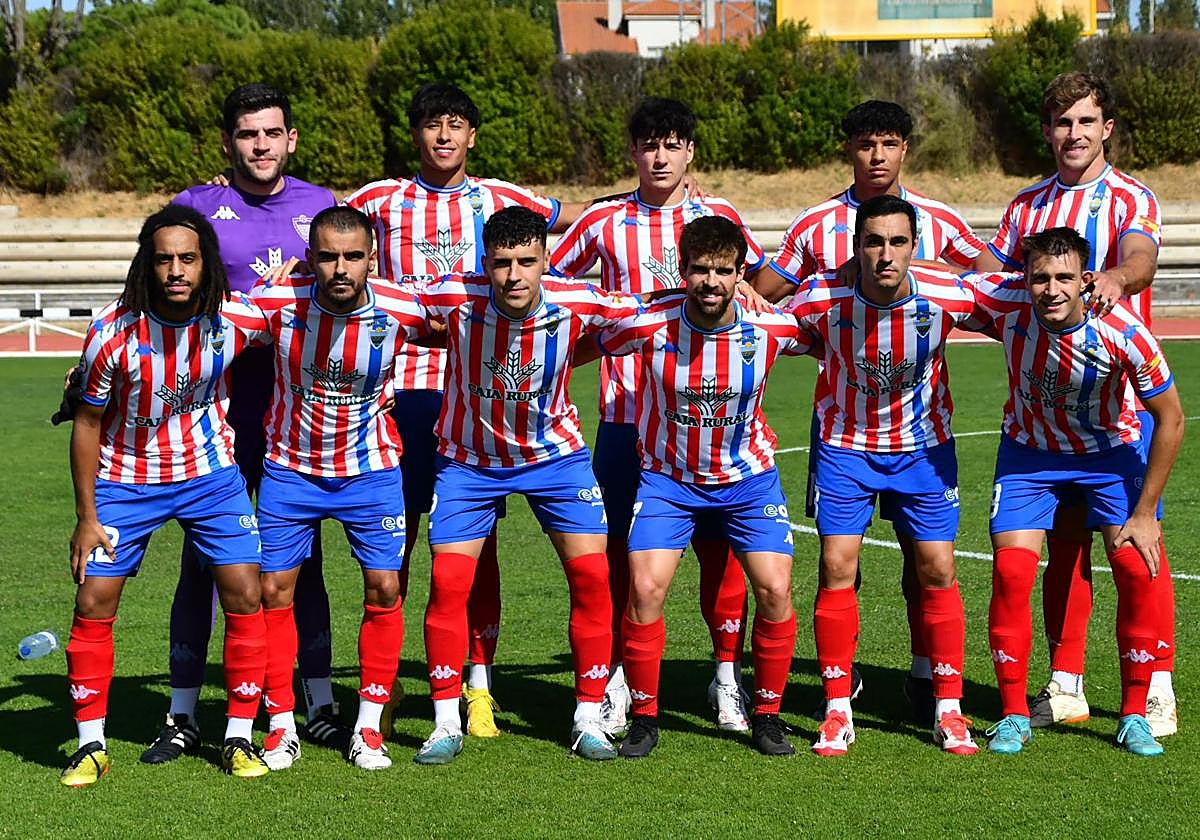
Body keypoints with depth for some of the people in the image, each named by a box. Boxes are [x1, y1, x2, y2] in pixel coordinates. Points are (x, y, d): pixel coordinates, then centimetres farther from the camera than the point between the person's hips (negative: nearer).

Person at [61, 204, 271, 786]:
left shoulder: (238, 318, -17)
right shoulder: (114, 332, -21)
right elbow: (88, 422, -9)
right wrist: (86, 516, -7)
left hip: (211, 473, 1)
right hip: (125, 479, -1)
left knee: (245, 596, -5)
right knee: (93, 603, -5)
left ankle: (239, 738, 9)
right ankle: (91, 744, 9)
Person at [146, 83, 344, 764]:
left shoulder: (320, 205, 9)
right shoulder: (198, 206, 1)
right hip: (219, 411, -2)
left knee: (302, 562, 8)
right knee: (203, 562, 1)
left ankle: (320, 708, 16)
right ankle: (184, 715, 10)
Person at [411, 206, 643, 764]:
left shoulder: (576, 304, -21)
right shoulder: (457, 298, -24)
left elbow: (645, 314, -2)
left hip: (555, 452, 1)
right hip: (469, 459, -1)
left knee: (592, 576, -7)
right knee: (447, 582, -8)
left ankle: (588, 719, 7)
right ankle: (447, 724, 7)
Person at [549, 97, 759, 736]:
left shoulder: (721, 216, 5)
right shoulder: (603, 221, 4)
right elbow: (551, 281, 17)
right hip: (626, 412, 0)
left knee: (719, 544, 1)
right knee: (620, 546, 1)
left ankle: (728, 676, 14)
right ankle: (616, 682, 11)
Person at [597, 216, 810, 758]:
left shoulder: (770, 328, -16)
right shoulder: (650, 326, -21)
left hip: (748, 477, 1)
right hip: (667, 475, -1)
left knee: (775, 591, -10)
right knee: (644, 589, -14)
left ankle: (767, 715, 11)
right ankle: (644, 717, 4)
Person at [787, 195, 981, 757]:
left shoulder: (947, 297, -21)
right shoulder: (822, 297, -21)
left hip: (924, 449, 0)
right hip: (844, 445, 0)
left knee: (938, 571, -2)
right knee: (837, 568, -7)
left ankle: (949, 711, 10)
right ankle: (837, 711, 4)